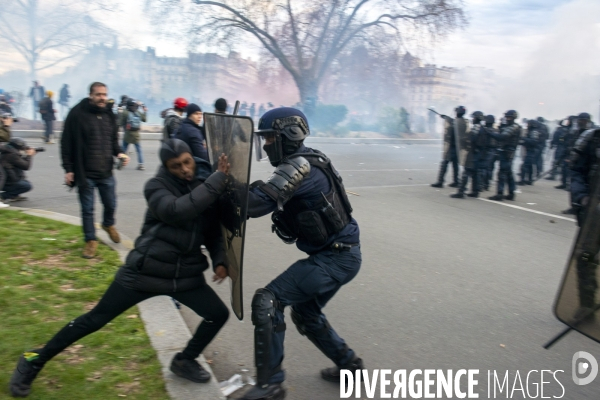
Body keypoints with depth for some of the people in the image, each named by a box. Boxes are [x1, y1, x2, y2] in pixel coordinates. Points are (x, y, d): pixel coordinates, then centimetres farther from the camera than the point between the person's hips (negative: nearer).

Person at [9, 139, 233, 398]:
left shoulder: (205, 184, 1)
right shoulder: (157, 186, -12)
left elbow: (213, 229, 8)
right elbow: (177, 211, -33)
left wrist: (220, 259, -9)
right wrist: (218, 179, -34)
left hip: (186, 275, 5)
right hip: (145, 270, -4)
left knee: (219, 315, 1)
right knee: (95, 320, 4)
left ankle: (184, 361, 26)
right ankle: (34, 361, 24)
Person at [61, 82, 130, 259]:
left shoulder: (109, 115, 7)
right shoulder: (77, 114, -10)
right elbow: (67, 143, -8)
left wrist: (119, 153, -4)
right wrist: (68, 168, -9)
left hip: (106, 172, 4)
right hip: (85, 173, -4)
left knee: (111, 204, 15)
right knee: (87, 209, 6)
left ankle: (108, 224, 46)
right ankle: (91, 240, 21)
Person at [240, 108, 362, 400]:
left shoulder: (300, 167, -21)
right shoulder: (303, 163, 10)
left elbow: (256, 202, -30)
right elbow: (274, 201, 10)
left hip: (335, 258, -10)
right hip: (337, 254, 10)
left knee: (267, 301, -12)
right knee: (305, 313, 23)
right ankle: (348, 364, 36)